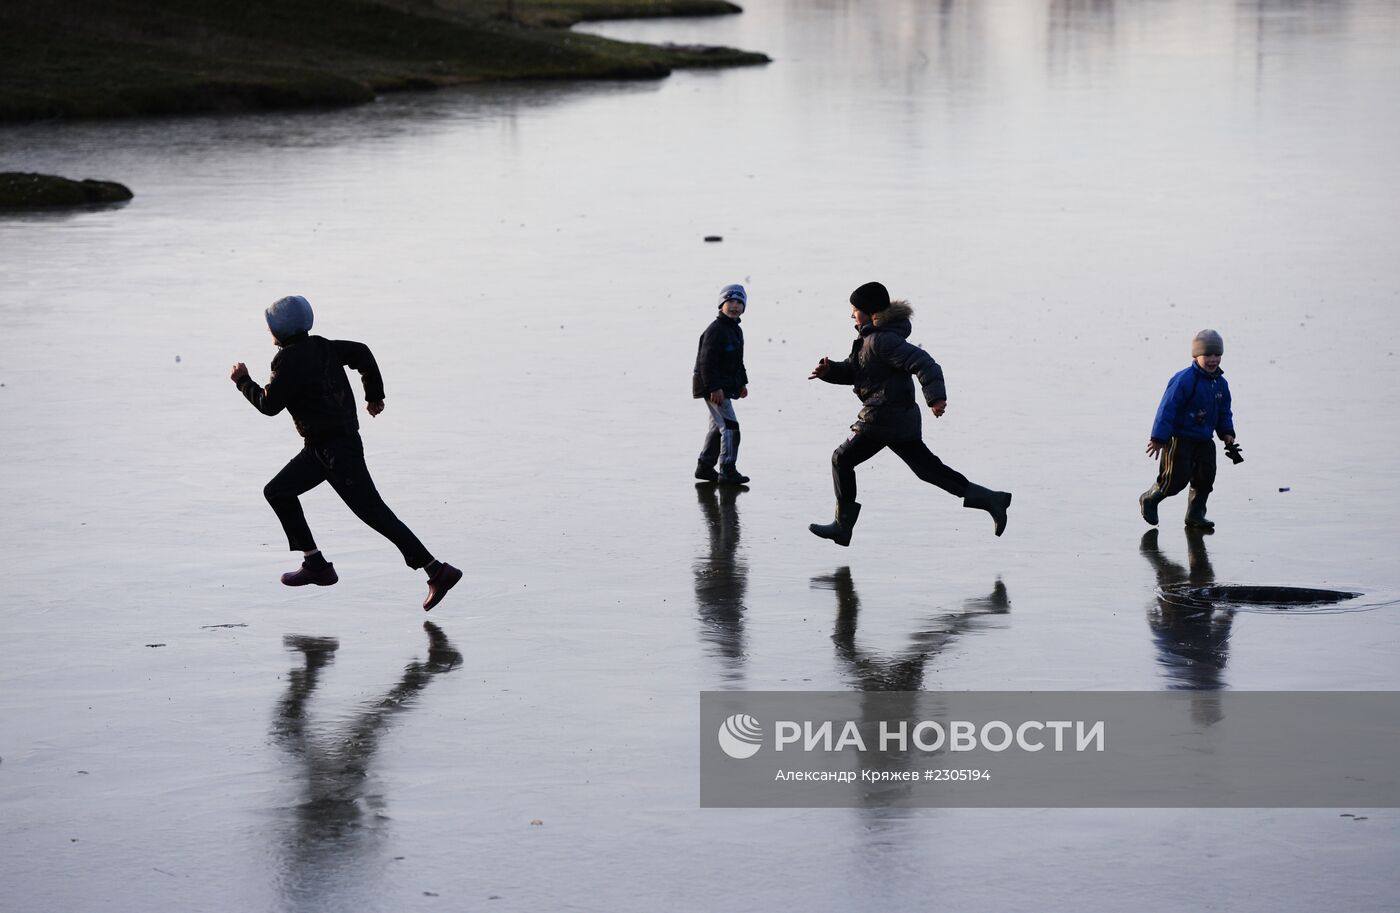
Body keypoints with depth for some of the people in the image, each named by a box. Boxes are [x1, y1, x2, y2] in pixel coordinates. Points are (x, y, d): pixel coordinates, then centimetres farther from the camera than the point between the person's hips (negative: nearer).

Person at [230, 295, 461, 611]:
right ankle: (315, 564, 16)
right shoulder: (322, 347, 10)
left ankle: (439, 571, -14)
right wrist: (375, 394, 19)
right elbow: (360, 352, 12)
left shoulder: (290, 359, -15)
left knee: (373, 512, -11)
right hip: (321, 446, 10)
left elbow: (270, 404, -11)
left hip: (334, 448, -10)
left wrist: (243, 381, 6)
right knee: (277, 491, 16)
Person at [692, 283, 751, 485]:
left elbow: (738, 361, 25)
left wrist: (743, 383, 20)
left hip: (725, 386, 10)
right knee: (729, 426, -13)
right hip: (713, 387, -10)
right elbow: (706, 361, -23)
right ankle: (728, 471, -13)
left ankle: (704, 467, 28)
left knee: (717, 427, 17)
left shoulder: (736, 330, 14)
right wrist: (714, 387, -26)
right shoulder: (715, 330, -18)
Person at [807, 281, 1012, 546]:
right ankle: (990, 499, 7)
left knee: (842, 460, 3)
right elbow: (851, 370, 22)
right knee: (928, 468, 12)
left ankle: (843, 526, 9)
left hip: (883, 418, -10)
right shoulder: (869, 338, 14)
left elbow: (922, 362, -26)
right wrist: (829, 370, 3)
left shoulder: (881, 341, -18)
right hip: (902, 416, 10)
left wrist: (935, 396, -37)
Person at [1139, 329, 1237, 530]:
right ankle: (1149, 500, 18)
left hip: (1204, 441, 7)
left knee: (1206, 477, 1)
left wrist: (1227, 433, 4)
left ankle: (1195, 515, 15)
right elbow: (1167, 408, -19)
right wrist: (1159, 438, -21)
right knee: (1176, 479, -8)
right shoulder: (1184, 380, -18)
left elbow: (1224, 412, 20)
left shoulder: (1220, 384, 6)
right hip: (1179, 439, -7)